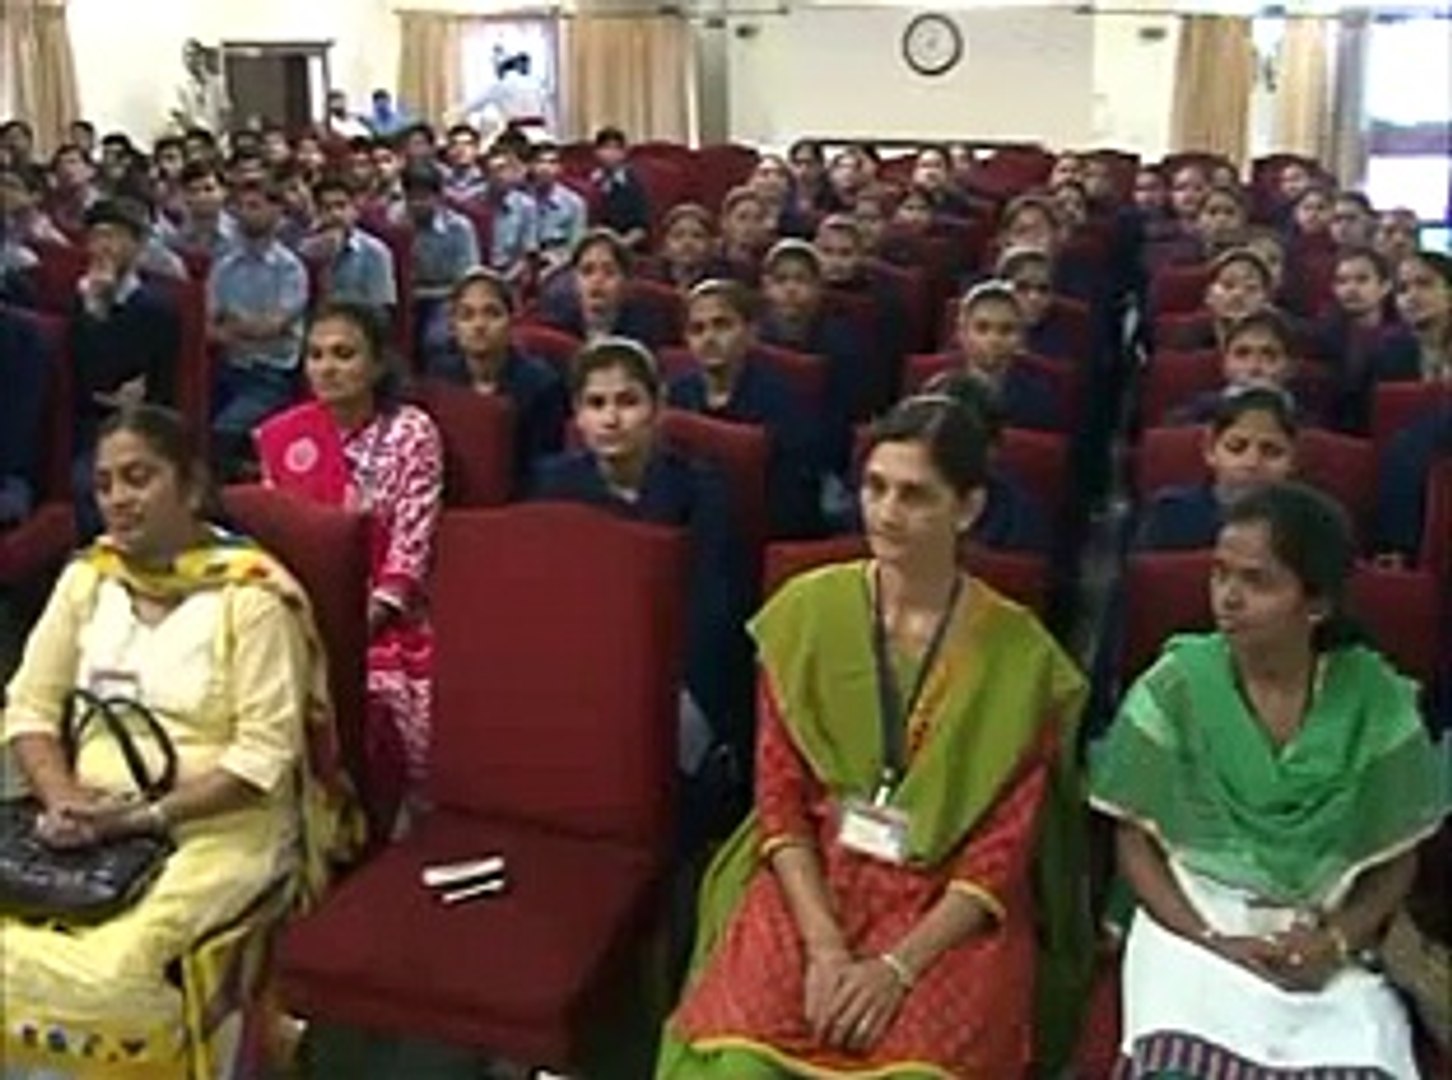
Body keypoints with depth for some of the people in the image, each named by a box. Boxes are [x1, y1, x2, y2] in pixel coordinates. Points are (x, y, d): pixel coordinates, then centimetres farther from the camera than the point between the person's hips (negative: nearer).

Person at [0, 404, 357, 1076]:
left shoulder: (251, 594, -9)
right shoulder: (87, 578, 9)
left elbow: (265, 755, -13)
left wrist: (146, 817, -19)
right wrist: (64, 800, -11)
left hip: (218, 822, -5)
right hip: (91, 819, 5)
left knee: (109, 969, -27)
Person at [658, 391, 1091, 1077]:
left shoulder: (1019, 655, -5)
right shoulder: (804, 613, 0)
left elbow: (1001, 855, -4)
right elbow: (779, 801, 0)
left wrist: (898, 966, -15)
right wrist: (825, 947, -12)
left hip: (949, 914, -1)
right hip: (810, 884, 1)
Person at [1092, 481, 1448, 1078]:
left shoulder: (1375, 700, -3)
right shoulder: (1176, 686, -6)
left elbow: (1397, 858, 6)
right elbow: (1136, 841, -1)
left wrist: (1337, 940, -10)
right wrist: (1213, 942, -12)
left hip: (1325, 944, 2)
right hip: (1194, 924, -2)